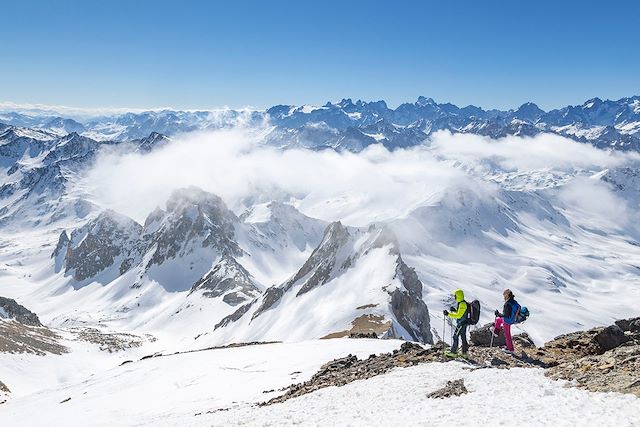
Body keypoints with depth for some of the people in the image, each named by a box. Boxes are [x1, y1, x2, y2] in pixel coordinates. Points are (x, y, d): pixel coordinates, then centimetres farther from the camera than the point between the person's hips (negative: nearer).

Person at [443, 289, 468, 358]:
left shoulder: (462, 304, -21)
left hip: (461, 323, -10)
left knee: (455, 337, -3)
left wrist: (448, 314, -25)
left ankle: (453, 352, 2)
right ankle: (464, 353, 19)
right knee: (463, 337, 13)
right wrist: (454, 310, 9)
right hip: (464, 323, 10)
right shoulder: (463, 303, 10)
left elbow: (458, 315, -25)